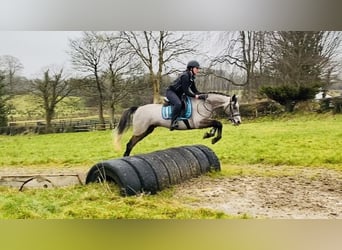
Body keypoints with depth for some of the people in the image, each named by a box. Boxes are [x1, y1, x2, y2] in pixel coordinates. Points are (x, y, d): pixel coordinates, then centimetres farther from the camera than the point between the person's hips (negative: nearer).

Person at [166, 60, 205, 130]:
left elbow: (194, 90, 10)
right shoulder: (185, 76, -20)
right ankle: (173, 122, -31)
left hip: (178, 94, 11)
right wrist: (195, 96, -21)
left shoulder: (191, 77, 7)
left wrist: (201, 95, -5)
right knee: (178, 103, -35)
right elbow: (186, 91, -23)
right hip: (171, 92, -11)